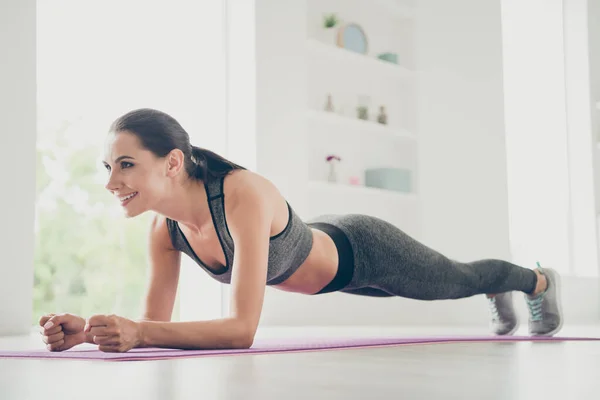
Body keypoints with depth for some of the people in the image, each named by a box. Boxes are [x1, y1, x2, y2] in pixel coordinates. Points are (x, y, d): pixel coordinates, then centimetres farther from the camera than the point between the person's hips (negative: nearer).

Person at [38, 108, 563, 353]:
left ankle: (540, 280, 58)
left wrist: (137, 334, -59)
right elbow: (156, 319, -17)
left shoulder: (244, 195, -46)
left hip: (364, 252, -6)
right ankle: (499, 296, 69)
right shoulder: (166, 226, -24)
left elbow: (242, 329, -50)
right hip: (322, 248, 6)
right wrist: (86, 329, -35)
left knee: (459, 280, 24)